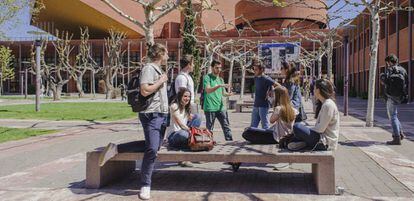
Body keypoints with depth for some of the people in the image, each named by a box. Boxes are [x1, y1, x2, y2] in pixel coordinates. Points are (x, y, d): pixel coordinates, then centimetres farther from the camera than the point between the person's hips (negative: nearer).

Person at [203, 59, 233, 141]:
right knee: (209, 128, 2)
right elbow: (208, 90, -18)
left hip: (221, 107, 6)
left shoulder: (220, 79, 16)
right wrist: (219, 85, -29)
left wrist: (228, 94, -7)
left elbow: (223, 93, 15)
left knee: (226, 126, 1)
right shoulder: (207, 77, -3)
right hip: (210, 107, -5)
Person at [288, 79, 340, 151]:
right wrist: (305, 127, 4)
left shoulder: (328, 105, -17)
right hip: (323, 138, 11)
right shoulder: (325, 103, 15)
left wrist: (307, 129, -6)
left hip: (326, 142, -11)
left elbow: (321, 128, -20)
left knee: (297, 127, -23)